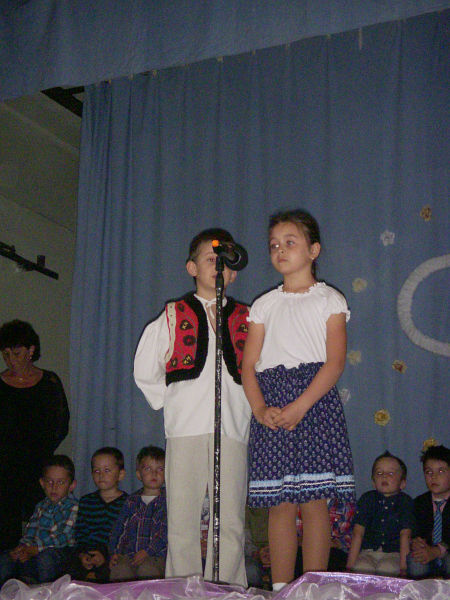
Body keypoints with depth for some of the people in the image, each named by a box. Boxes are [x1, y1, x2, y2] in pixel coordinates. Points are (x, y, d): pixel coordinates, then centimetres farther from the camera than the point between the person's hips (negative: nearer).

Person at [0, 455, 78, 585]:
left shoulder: (73, 507, -3)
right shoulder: (41, 506, 20)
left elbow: (64, 537, -14)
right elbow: (30, 532, 12)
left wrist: (35, 549, -24)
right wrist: (24, 547, -14)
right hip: (36, 552, 6)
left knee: (46, 556, -40)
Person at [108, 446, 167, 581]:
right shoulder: (132, 500, 20)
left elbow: (166, 532, -4)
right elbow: (119, 527, 16)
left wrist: (148, 551, -14)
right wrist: (115, 552, 1)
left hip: (156, 555, -3)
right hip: (128, 553, 3)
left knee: (146, 569, -34)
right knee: (118, 570, -28)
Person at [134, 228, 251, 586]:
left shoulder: (245, 320, 16)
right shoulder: (173, 317, 12)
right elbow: (145, 371, 13)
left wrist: (247, 406, 7)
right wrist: (170, 403, 6)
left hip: (233, 428, 1)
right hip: (186, 428, -1)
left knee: (231, 521, -1)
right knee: (182, 520, -2)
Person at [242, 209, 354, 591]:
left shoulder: (329, 300, 6)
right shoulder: (265, 305, 16)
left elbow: (335, 362, -5)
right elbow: (249, 364, 9)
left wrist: (299, 406, -16)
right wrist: (260, 408, -9)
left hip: (315, 401, -3)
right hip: (272, 406, 3)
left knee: (315, 500, -6)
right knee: (280, 503, 1)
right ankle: (281, 589, 7)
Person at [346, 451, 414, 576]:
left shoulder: (405, 502, 1)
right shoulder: (367, 499, 5)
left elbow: (405, 535, -7)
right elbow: (358, 533, -3)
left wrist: (403, 567, -18)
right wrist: (350, 566, -11)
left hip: (393, 553, -1)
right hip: (367, 552, 1)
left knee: (386, 568, -32)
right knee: (362, 568, -29)